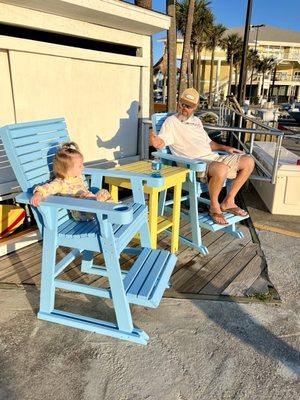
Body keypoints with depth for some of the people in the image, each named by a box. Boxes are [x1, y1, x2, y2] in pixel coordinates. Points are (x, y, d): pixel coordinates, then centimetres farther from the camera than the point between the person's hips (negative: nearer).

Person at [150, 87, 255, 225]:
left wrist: (225, 148, 17)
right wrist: (154, 140, -39)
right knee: (221, 169, -39)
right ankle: (214, 206, -13)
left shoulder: (196, 120, 23)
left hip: (213, 158, 9)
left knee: (248, 161, 2)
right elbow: (160, 142, -16)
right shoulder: (171, 122, 0)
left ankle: (228, 202, 5)